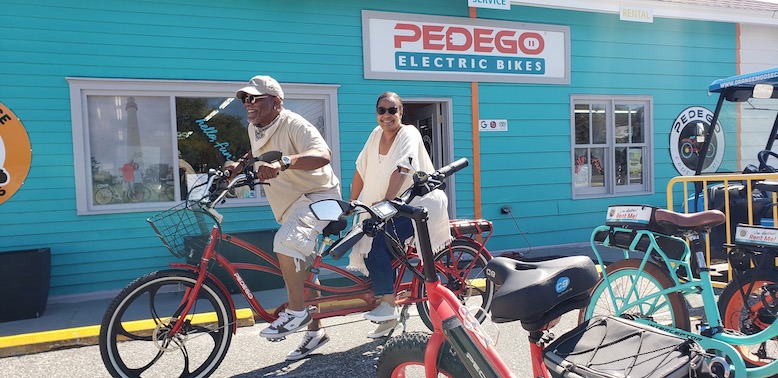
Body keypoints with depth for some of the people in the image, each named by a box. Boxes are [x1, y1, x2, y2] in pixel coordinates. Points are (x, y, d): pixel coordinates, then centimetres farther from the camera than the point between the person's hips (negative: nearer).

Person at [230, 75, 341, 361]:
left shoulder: (293, 124, -21)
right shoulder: (254, 129, 5)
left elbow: (322, 155, -40)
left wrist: (283, 163, -54)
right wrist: (239, 166, 11)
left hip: (317, 196, -9)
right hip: (290, 206, 9)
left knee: (286, 242, -35)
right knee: (301, 269, 14)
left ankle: (296, 311, -17)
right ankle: (314, 330, 29)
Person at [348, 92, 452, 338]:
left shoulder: (409, 134, -12)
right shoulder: (376, 135, 8)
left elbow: (401, 170, -26)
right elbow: (361, 171, 11)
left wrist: (386, 201, -36)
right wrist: (352, 204, 8)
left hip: (416, 206, -7)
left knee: (376, 244, -23)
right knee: (366, 246, -3)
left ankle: (388, 306, -12)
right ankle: (388, 320, 11)